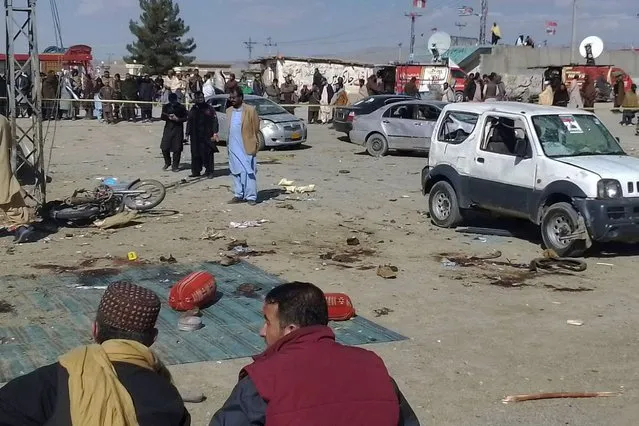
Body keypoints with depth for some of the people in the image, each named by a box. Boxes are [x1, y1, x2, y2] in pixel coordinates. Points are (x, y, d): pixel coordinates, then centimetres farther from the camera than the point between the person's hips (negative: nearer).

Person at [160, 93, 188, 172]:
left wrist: (177, 119, -15)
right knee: (164, 148, -2)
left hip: (178, 129, -2)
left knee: (177, 149, -3)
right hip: (168, 128, 2)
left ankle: (175, 166, 9)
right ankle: (167, 162, 22)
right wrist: (169, 117, -14)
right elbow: (162, 117, 6)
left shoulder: (181, 107, 0)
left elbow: (186, 117, 1)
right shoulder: (166, 107, 7)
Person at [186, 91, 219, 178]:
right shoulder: (193, 110, 15)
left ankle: (209, 171, 4)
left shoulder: (209, 109, 3)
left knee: (208, 154, -4)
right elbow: (189, 123, 19)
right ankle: (196, 171, 12)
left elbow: (214, 121, -2)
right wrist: (188, 134, 12)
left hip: (207, 136, -4)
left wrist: (215, 133, -11)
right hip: (195, 137, 4)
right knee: (195, 154, 4)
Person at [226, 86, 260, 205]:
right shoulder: (229, 111, 10)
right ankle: (239, 195, 18)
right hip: (233, 147, 6)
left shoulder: (250, 110, -8)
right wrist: (229, 144, 12)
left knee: (249, 172, -4)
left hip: (246, 147, -6)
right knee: (236, 172, 10)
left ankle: (251, 197, -1)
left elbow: (256, 128, -6)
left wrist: (255, 145, -8)